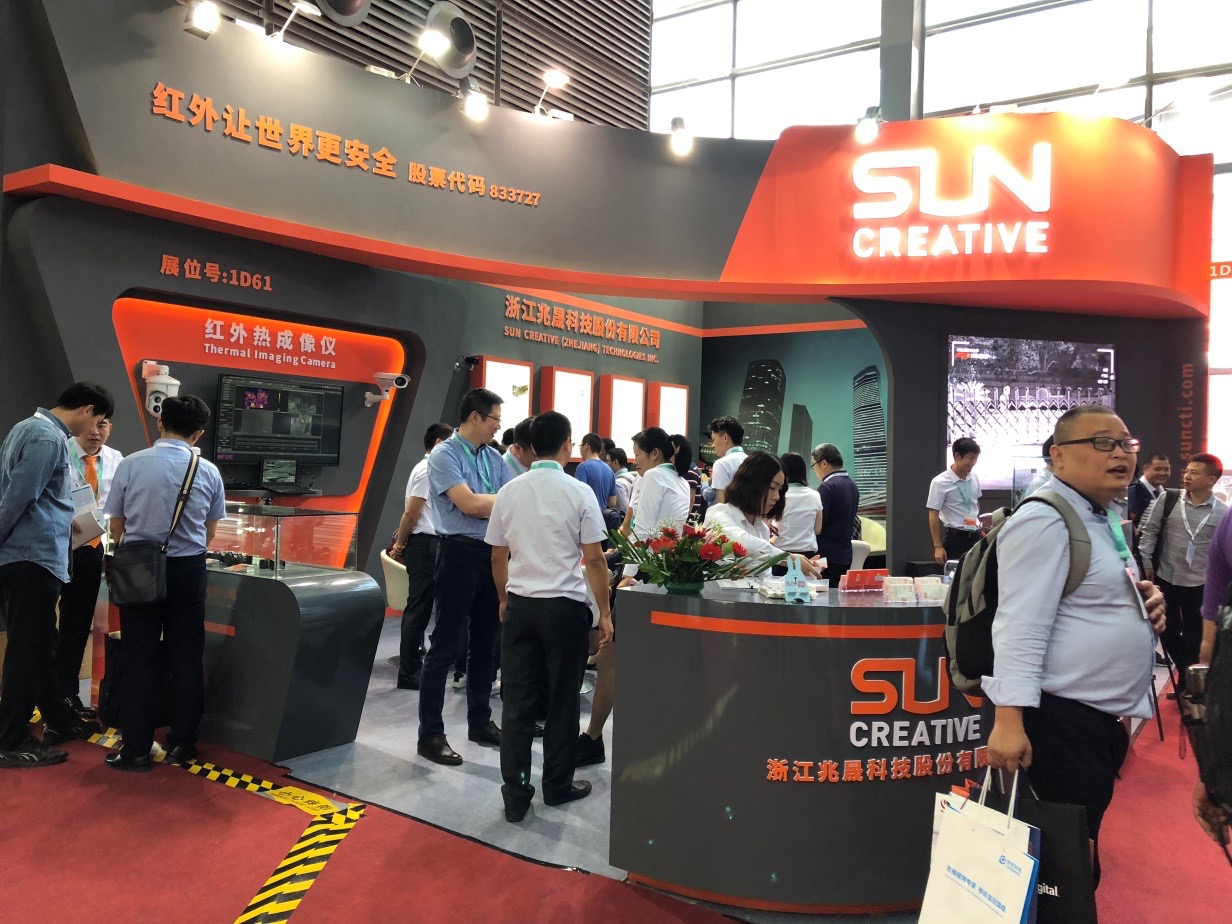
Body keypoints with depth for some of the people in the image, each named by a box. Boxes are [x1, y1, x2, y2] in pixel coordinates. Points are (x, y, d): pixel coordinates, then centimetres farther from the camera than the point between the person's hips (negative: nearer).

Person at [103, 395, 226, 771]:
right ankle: (182, 743, 18)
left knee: (138, 660, 7)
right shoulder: (208, 472, -4)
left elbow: (116, 528, 4)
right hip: (188, 570, 1)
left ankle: (136, 749, 12)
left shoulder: (130, 465, -7)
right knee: (186, 658, 11)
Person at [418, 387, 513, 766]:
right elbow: (469, 504, -19)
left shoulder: (494, 458, 12)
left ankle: (480, 721, 29)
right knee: (445, 647, -1)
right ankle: (430, 735, 8)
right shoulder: (444, 456, -9)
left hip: (493, 554, 7)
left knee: (485, 643, 15)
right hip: (460, 553, -7)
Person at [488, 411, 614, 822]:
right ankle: (558, 785, 24)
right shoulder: (579, 493, -8)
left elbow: (498, 556, 9)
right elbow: (594, 559, -8)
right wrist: (605, 612, 1)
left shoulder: (509, 492, 2)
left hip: (520, 605, 3)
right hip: (565, 606, -3)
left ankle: (515, 794, 12)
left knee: (518, 701, 8)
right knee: (562, 701, 11)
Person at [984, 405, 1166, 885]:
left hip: (1103, 717, 10)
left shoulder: (1102, 518, 14)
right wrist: (1009, 719, -31)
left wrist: (1142, 600, 7)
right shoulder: (1045, 521, -17)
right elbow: (1022, 626, -25)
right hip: (1063, 719, -10)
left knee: (1079, 850, 21)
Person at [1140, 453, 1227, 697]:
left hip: (1200, 585, -1)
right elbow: (1149, 530, 0)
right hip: (1165, 579, 2)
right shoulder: (1167, 499, -4)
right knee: (1167, 631, 13)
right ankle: (1186, 673, 34)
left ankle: (1187, 682, 26)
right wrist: (1146, 563, -3)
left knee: (1193, 638, 8)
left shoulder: (1223, 512, -5)